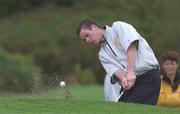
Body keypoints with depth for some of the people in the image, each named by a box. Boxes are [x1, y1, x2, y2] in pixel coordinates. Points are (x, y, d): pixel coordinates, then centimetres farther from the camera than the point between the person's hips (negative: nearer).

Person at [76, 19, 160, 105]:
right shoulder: (102, 54, 19)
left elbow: (132, 46, -12)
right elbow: (113, 68, 2)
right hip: (131, 82, 7)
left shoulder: (118, 27, 3)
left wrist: (130, 72, -23)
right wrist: (123, 79, -22)